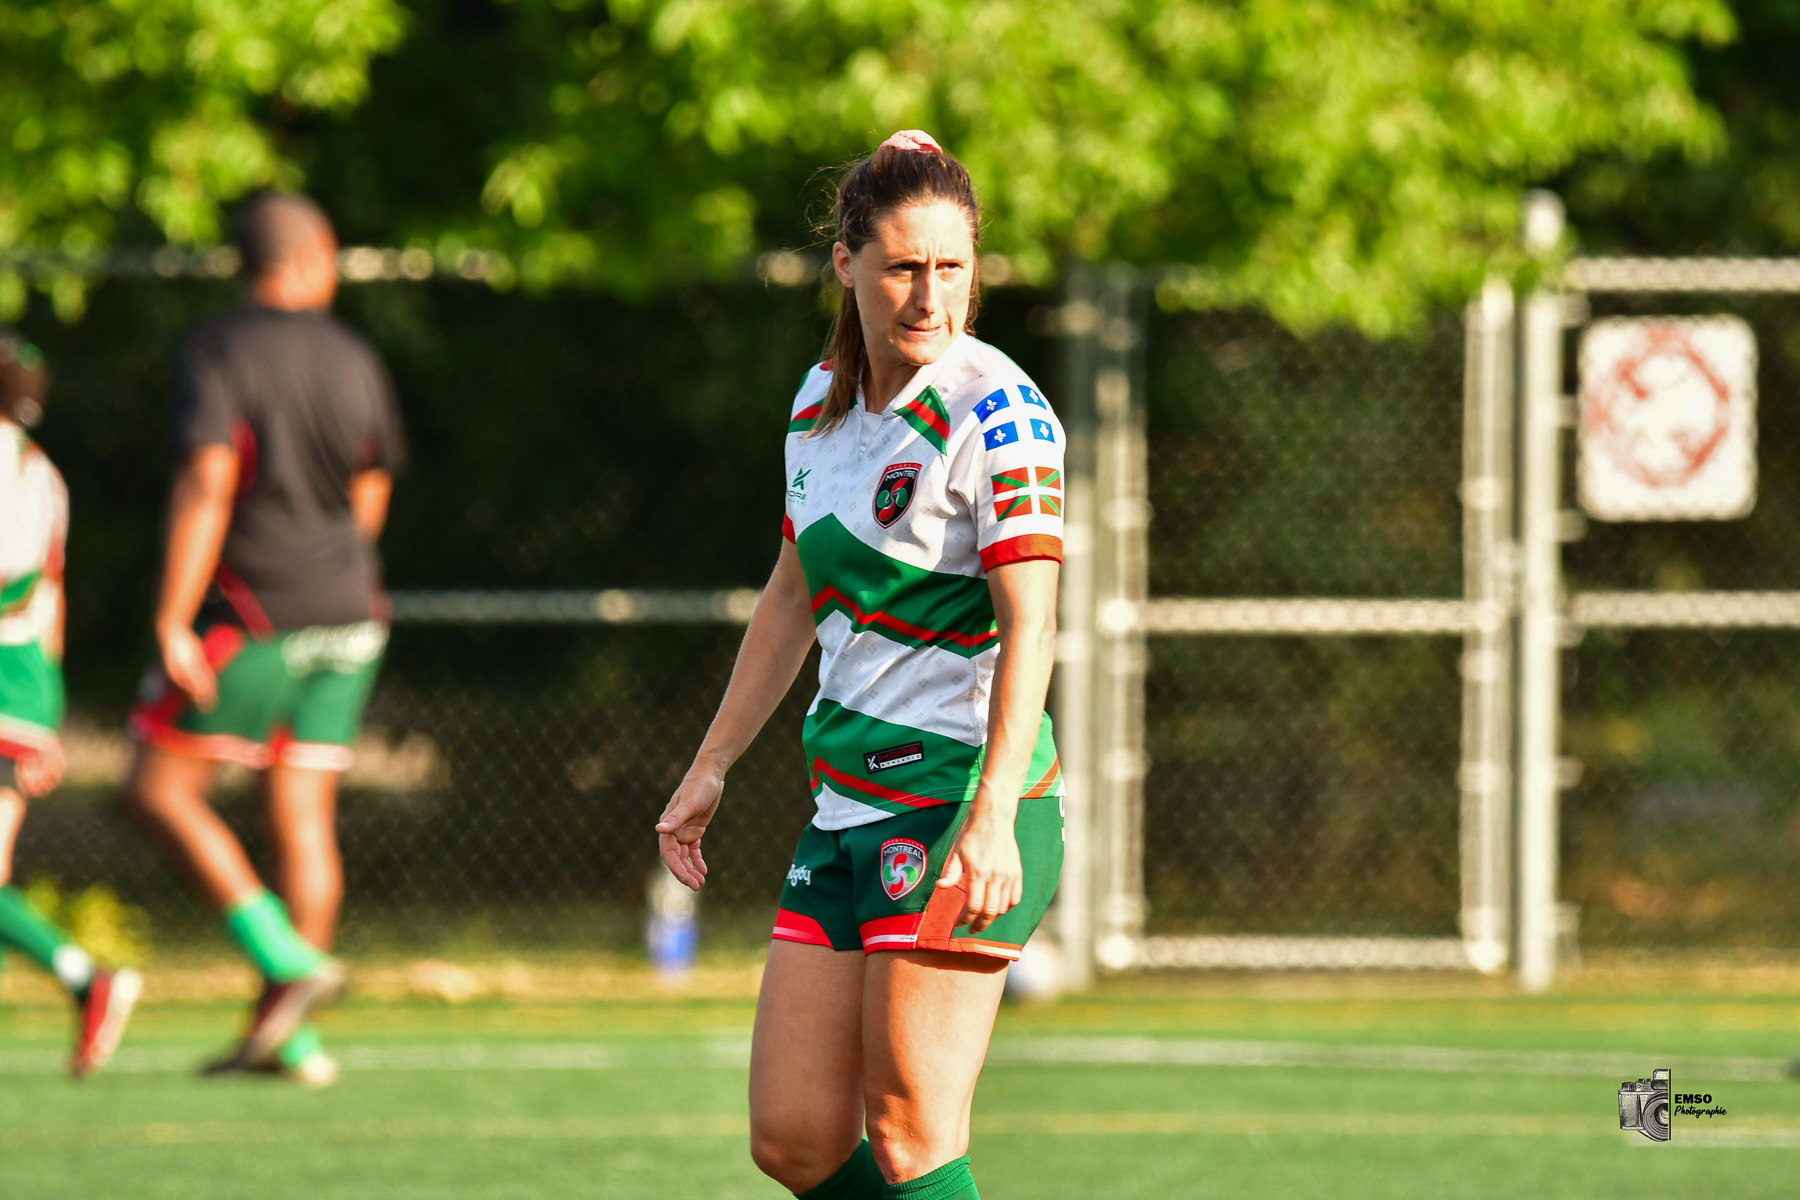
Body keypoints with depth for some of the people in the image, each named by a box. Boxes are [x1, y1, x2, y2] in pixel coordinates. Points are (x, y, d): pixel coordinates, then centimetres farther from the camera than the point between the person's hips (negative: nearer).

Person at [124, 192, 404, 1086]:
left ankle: (287, 961, -11)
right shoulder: (355, 362, 9)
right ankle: (289, 1037, 4)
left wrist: (172, 620, -19)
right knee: (304, 818, 6)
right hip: (347, 610, 6)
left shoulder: (219, 352, -9)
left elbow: (205, 485, -19)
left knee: (160, 788, 3)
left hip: (252, 611, -6)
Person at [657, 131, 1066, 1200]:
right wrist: (711, 769, 23)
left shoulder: (998, 413, -12)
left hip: (963, 801, -8)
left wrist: (991, 818, -31)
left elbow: (1029, 629, -21)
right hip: (848, 809, 8)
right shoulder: (823, 398, 11)